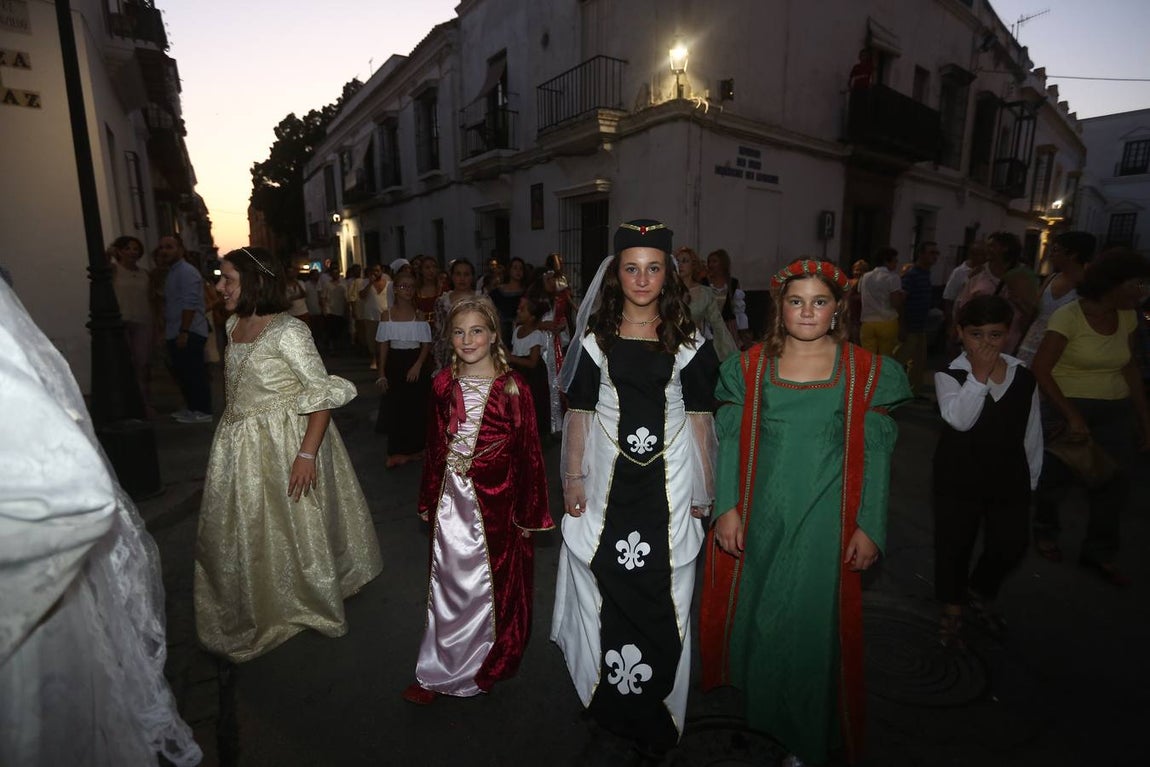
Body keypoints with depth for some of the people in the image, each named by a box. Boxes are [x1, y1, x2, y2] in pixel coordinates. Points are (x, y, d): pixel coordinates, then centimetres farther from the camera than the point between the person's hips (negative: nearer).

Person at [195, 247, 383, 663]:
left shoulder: (288, 331, -19)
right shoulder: (234, 325, 5)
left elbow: (323, 394, -22)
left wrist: (307, 453, -27)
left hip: (283, 446, -8)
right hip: (239, 445, 8)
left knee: (290, 529, 8)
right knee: (241, 531, 19)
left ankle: (306, 605, 33)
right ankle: (256, 610, 42)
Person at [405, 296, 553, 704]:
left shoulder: (513, 387, -11)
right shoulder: (443, 383, 1)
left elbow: (528, 453, -8)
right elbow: (435, 446, 9)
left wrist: (529, 513, -7)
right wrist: (430, 500, 12)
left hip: (496, 499, -3)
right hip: (453, 499, 3)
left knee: (493, 583, 12)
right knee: (448, 582, 14)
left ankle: (485, 667, 36)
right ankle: (438, 673, 32)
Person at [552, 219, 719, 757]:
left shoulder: (688, 341, 0)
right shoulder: (595, 339, 1)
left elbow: (700, 418, 2)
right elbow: (579, 414, 3)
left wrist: (704, 489, 3)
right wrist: (573, 479, 0)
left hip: (668, 479, 0)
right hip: (608, 476, 1)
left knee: (661, 589, 9)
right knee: (606, 585, 10)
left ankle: (654, 712, 32)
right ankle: (608, 696, 36)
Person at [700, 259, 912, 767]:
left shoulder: (867, 372, -2)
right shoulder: (750, 366, 0)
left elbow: (875, 455, -1)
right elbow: (730, 442, 1)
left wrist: (870, 528, -4)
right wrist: (727, 508, -4)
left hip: (825, 524, -1)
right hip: (758, 520, 2)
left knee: (810, 625, 9)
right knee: (755, 614, 16)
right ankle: (756, 699, 45)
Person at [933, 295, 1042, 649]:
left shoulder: (1024, 376, -1)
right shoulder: (949, 375, -12)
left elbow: (1032, 432, 8)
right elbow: (960, 419, -29)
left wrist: (1031, 477, 11)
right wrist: (979, 375, -28)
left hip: (1009, 478, 3)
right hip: (959, 477, -3)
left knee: (1011, 545, 10)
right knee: (955, 545, 10)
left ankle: (980, 593, 40)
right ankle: (952, 607, 33)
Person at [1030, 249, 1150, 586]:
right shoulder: (1068, 317, -16)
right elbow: (1040, 370, -18)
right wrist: (1072, 416, -19)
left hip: (1116, 411, 6)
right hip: (1071, 407, -6)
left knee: (1115, 484, 7)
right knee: (1057, 478, 9)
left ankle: (1100, 553, 25)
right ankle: (1044, 531, 35)